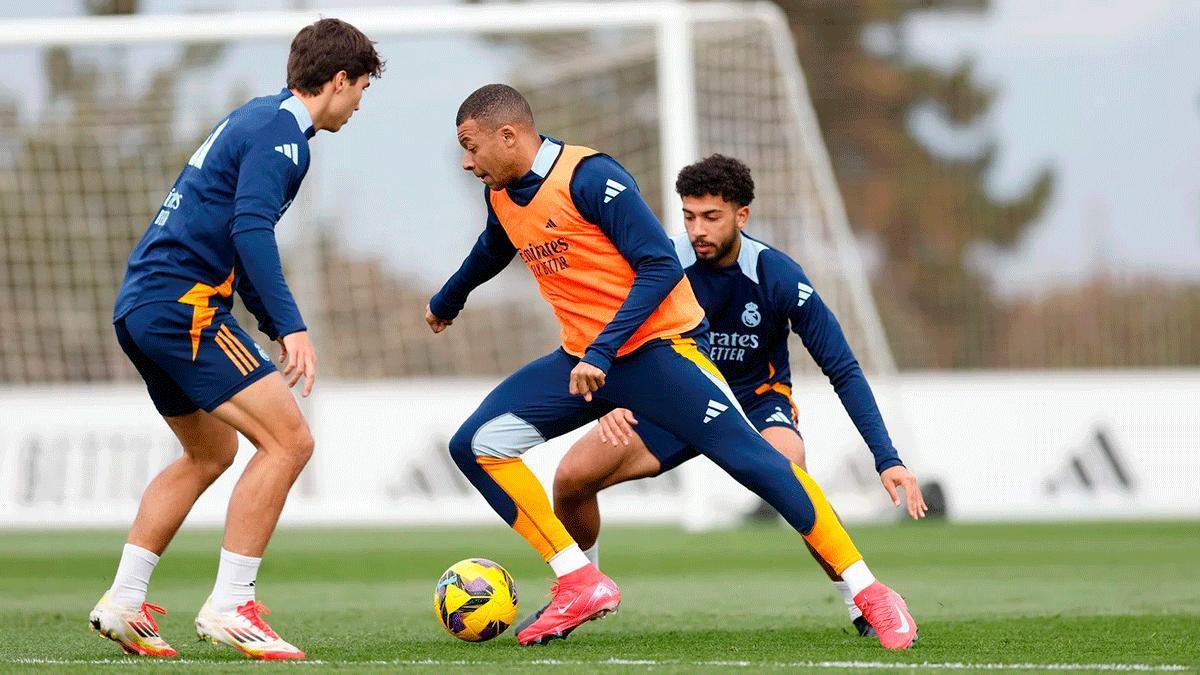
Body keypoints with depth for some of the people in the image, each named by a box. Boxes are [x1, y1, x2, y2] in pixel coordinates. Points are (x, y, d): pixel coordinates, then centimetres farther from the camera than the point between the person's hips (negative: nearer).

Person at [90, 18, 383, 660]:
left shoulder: (255, 118, 20)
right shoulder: (279, 134, -11)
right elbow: (251, 231, -26)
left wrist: (275, 329, 31)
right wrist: (292, 327, -31)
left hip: (140, 306, 11)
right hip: (182, 303, -11)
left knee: (210, 453, 23)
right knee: (288, 439, -12)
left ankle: (122, 601, 21)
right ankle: (229, 607, -13)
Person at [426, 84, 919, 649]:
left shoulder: (589, 177, -18)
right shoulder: (500, 195, 7)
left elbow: (660, 267, -21)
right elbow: (490, 252, 31)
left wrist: (601, 353, -27)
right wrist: (445, 303, 49)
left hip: (657, 344, -8)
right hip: (583, 358, 8)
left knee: (753, 459, -16)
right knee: (475, 445, -5)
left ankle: (871, 595, -8)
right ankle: (580, 585, -6)